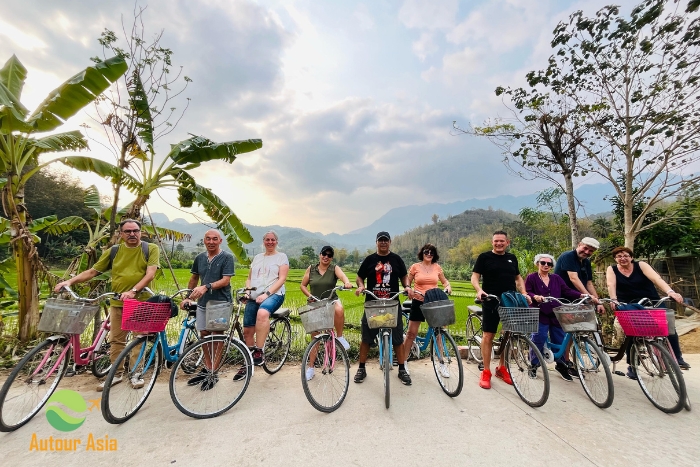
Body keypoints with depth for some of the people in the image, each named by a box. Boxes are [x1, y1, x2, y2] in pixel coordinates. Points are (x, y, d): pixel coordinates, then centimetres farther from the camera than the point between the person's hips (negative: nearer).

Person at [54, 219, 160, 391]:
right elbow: (92, 271, 12)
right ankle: (116, 374, 27)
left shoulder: (151, 249, -4)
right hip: (117, 302, 3)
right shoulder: (113, 251, 7)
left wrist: (133, 290, -25)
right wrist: (70, 281, -3)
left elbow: (150, 274, -13)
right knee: (116, 339, 11)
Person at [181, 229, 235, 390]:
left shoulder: (227, 257, -11)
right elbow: (194, 278, 18)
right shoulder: (200, 258, 7)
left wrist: (206, 287, -30)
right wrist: (188, 297, 12)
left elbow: (225, 280, -18)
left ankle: (214, 373, 16)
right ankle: (207, 368, 30)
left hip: (220, 303, -5)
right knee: (204, 335, 13)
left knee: (217, 335, 2)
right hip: (203, 302, 6)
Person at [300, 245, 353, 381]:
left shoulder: (335, 268, -6)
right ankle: (311, 367, 25)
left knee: (339, 310, -38)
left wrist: (347, 283, -49)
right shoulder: (311, 269, 1)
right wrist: (309, 295, -10)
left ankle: (340, 337, -11)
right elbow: (302, 285, 7)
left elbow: (343, 276, -26)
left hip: (332, 301, -2)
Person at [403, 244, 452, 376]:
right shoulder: (415, 267, -3)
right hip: (418, 302, -2)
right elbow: (407, 282, 3)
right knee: (411, 333, 4)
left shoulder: (437, 267, 4)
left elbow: (445, 281, 16)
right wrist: (409, 289, -17)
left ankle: (441, 364, 23)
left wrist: (448, 287, -5)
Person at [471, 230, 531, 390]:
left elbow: (518, 278, 20)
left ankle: (501, 368, 28)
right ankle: (486, 372, 9)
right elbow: (475, 276, -5)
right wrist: (479, 290, -23)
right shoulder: (484, 257, -2)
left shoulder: (512, 258, 12)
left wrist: (524, 293, 5)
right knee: (488, 335, -2)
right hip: (491, 302, -5)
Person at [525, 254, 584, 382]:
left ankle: (561, 365, 29)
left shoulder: (556, 278, 14)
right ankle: (534, 365, 11)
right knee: (539, 341, -5)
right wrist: (535, 296, -26)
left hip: (556, 316, 5)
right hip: (540, 315, -4)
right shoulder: (531, 278, 1)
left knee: (560, 341, 9)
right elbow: (527, 293, -7)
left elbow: (567, 291, 5)